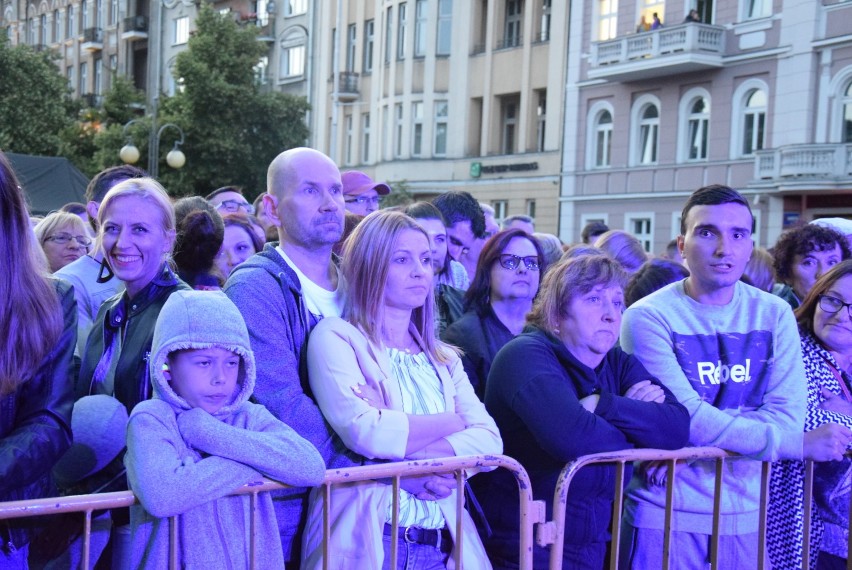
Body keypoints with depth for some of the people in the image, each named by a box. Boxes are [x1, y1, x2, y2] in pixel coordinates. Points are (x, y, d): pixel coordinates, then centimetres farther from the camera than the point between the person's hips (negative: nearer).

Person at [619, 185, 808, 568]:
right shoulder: (648, 317, -12)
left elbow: (788, 415, -8)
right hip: (664, 515, -4)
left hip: (744, 514, 4)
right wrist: (796, 443, -17)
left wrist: (688, 451, -20)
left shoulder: (774, 314, 1)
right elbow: (688, 420, -19)